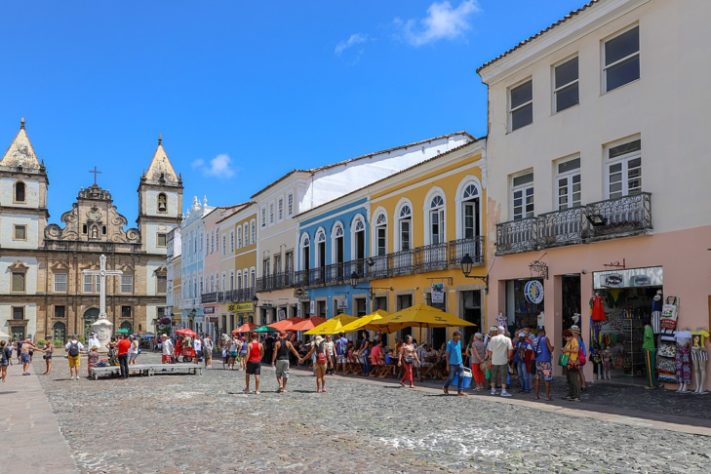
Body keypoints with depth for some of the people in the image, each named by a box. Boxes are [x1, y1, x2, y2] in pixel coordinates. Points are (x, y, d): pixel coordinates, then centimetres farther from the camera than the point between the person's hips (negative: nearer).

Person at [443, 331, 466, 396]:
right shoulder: (450, 343, -10)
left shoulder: (459, 342, 8)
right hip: (453, 364, -5)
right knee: (451, 377, 3)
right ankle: (445, 387, 27)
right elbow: (447, 354, -8)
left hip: (460, 363, 5)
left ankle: (459, 391, 2)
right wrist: (447, 365, -10)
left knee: (461, 377, -4)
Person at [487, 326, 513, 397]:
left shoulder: (493, 339, 1)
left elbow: (490, 350, 3)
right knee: (503, 375, 2)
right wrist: (508, 357, 4)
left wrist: (490, 359, 12)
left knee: (494, 375, 13)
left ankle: (493, 390, 20)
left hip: (494, 360, 3)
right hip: (503, 360, -3)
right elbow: (510, 350, -10)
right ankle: (503, 391, -2)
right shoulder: (507, 339, -4)